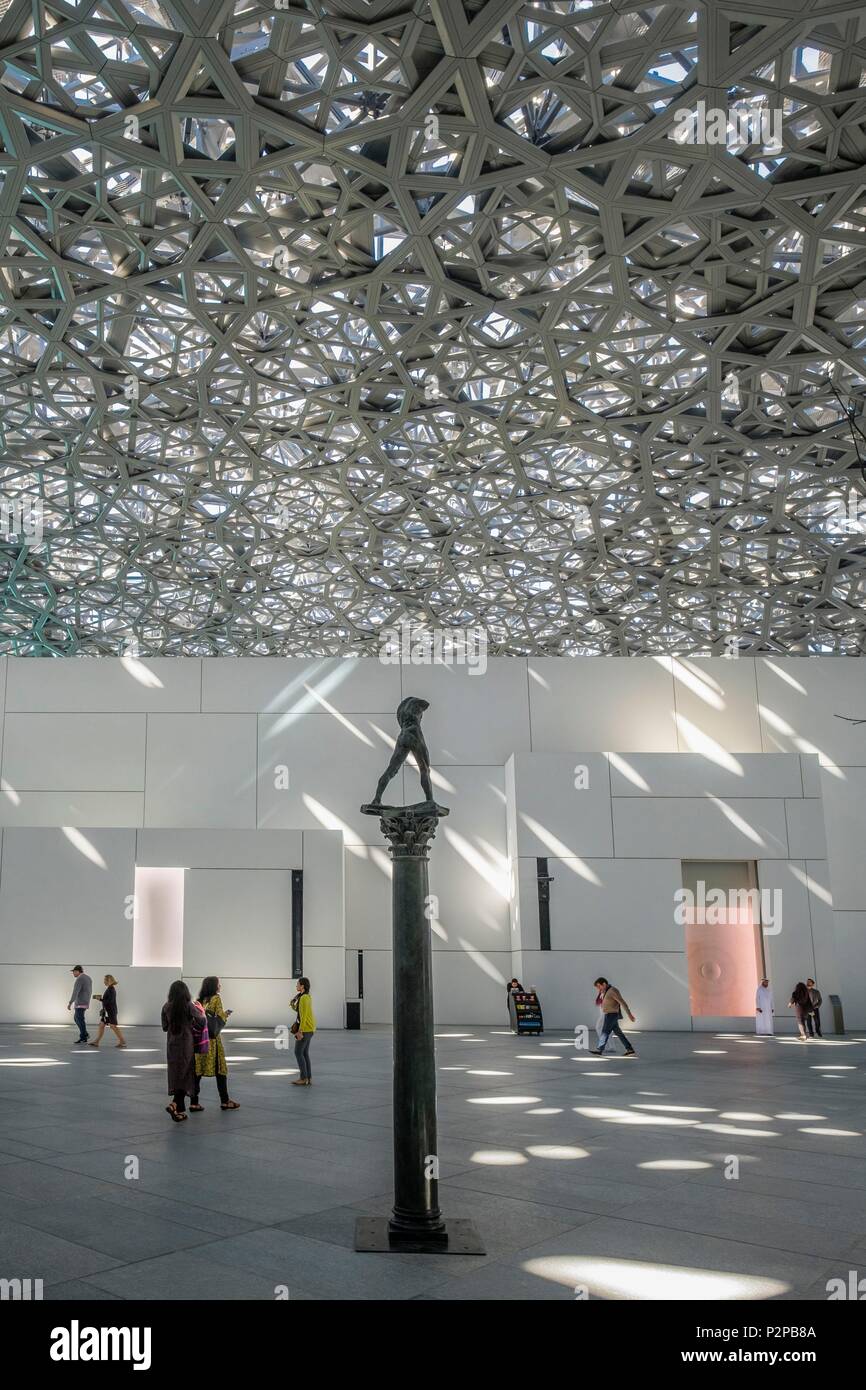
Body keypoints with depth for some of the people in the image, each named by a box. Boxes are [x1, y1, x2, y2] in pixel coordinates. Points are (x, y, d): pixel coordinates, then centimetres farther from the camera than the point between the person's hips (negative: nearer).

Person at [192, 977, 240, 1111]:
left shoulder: (199, 1000, 9)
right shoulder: (216, 998, -8)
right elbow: (220, 1018, -11)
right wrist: (226, 1014, 11)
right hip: (212, 1039, -6)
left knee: (197, 1070, 6)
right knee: (220, 1069, 5)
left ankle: (194, 1102, 5)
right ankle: (225, 1101, 10)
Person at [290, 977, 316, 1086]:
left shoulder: (304, 998, -17)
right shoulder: (307, 996, 13)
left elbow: (304, 1016, -21)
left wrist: (300, 1031, -22)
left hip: (305, 1029, -10)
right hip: (310, 1029, 10)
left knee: (298, 1052, -5)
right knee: (305, 1053, 11)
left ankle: (303, 1078, -3)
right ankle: (309, 1078, 12)